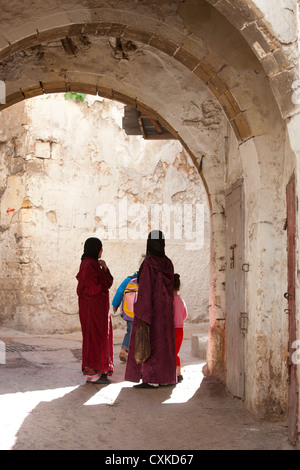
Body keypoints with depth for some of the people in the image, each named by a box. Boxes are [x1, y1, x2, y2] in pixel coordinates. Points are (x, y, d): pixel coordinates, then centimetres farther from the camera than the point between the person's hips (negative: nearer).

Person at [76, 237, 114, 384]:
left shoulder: (94, 263, 17)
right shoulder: (89, 264, -15)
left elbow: (108, 282, 13)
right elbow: (93, 287, -23)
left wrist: (105, 268, -3)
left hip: (98, 306, 10)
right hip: (93, 306, -10)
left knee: (100, 336, 12)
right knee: (95, 336, -7)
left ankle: (95, 371, 16)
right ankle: (93, 373, -2)